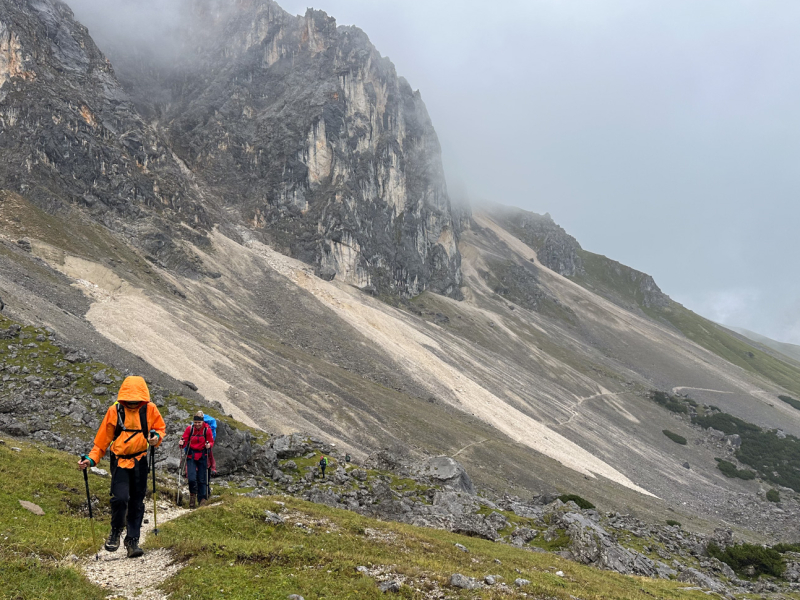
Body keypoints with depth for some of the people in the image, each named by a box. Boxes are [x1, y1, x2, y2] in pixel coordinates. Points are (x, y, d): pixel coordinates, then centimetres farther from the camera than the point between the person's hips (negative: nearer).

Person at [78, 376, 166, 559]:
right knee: (120, 498, -18)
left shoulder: (150, 409, -4)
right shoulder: (114, 411, -7)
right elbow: (103, 438, 0)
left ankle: (132, 541, 16)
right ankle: (116, 531, 9)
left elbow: (161, 428, 9)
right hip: (120, 461, -2)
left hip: (139, 461, 2)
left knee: (137, 502, 6)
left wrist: (157, 437, -14)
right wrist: (91, 459, -9)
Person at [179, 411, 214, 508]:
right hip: (191, 456, 0)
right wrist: (181, 444, -22)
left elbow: (211, 442, 3)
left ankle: (202, 499, 14)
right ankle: (193, 494, 14)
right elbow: (184, 440, 0)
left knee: (202, 479, 3)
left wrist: (209, 445, -19)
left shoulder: (207, 430, -4)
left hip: (202, 456, 0)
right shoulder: (189, 429, -2)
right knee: (191, 478, -12)